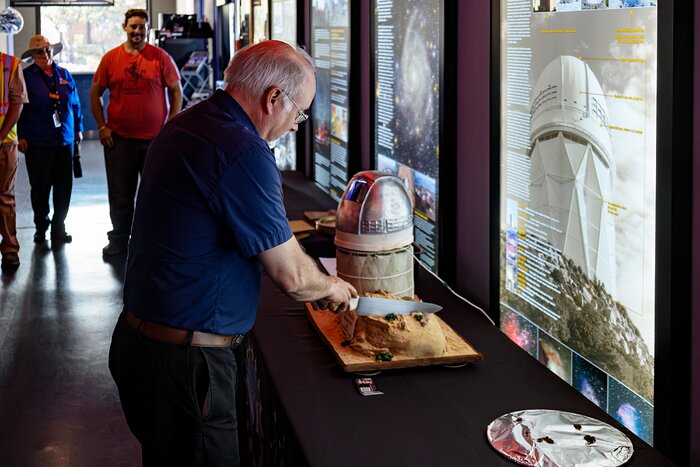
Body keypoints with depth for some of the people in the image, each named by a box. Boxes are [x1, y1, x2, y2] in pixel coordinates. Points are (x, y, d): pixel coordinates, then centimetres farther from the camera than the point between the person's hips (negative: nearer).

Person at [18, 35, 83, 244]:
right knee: (40, 186, 4)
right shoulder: (26, 76, -2)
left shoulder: (64, 75, 9)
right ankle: (41, 226, 19)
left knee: (64, 186, 4)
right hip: (37, 142, -3)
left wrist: (78, 129, 15)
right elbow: (20, 108, -2)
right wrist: (21, 136, -5)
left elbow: (75, 104, 15)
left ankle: (59, 227, 16)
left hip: (65, 140, 3)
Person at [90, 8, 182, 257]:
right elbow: (95, 93, 9)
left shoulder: (161, 57, -2)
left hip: (156, 138, -1)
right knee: (120, 194, 10)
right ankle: (118, 239, 22)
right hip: (119, 139, 1)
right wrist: (102, 126, 1)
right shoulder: (110, 58, 2)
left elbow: (176, 91, 2)